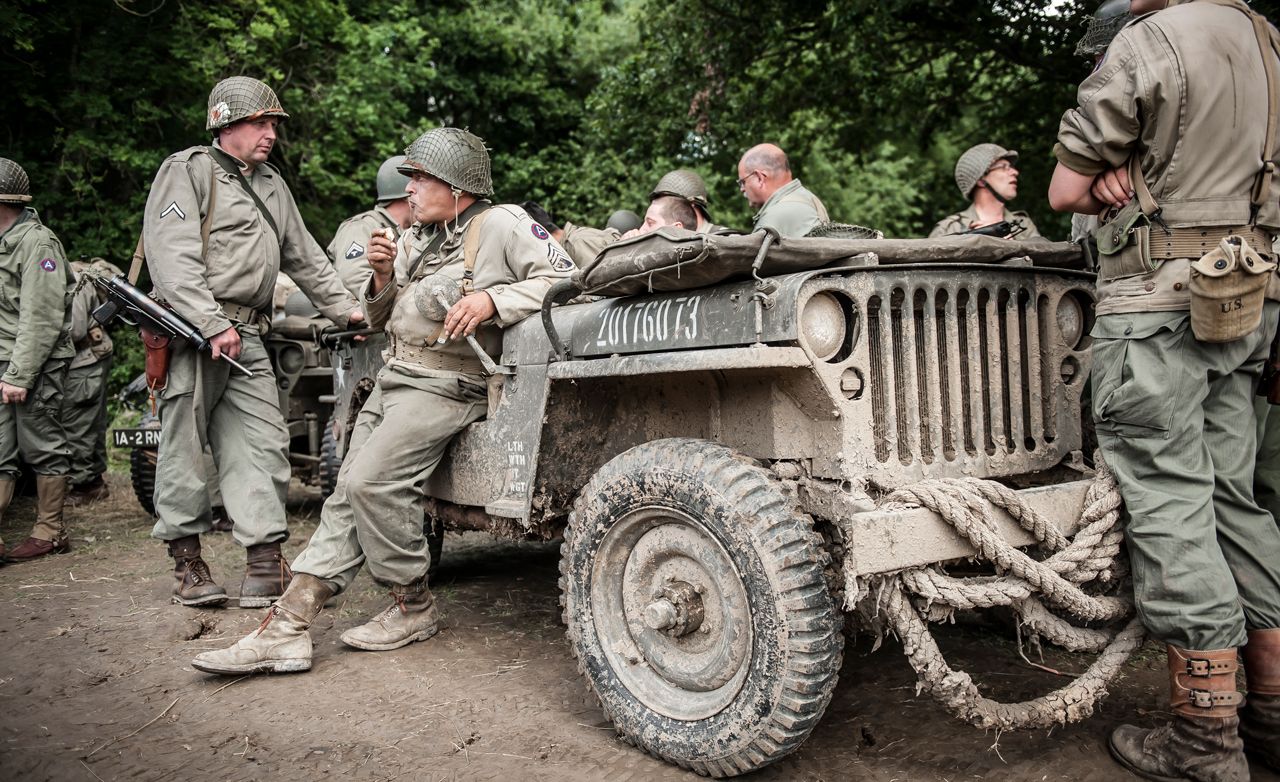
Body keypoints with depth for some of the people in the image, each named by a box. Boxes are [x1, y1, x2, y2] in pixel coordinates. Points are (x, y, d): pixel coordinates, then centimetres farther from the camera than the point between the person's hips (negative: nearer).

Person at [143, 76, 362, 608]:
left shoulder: (271, 185, 23)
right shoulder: (188, 170, 0)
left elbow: (305, 257, 27)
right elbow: (171, 254, -13)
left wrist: (345, 309, 18)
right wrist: (213, 324, -22)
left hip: (247, 337, 7)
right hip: (190, 328, -7)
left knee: (261, 441, -1)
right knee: (184, 443, 0)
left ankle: (265, 567, -2)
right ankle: (186, 562, 11)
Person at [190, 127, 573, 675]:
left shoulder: (502, 224, -3)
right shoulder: (426, 243, 22)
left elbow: (561, 276, -14)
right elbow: (383, 319, 25)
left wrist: (490, 299, -24)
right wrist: (384, 276, 4)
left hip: (446, 387, -8)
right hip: (393, 379, 9)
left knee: (371, 480, -22)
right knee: (349, 495, 0)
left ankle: (413, 607, -3)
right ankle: (287, 628, -1)